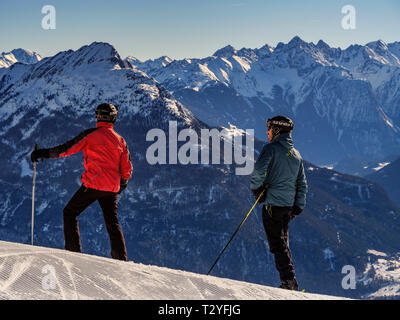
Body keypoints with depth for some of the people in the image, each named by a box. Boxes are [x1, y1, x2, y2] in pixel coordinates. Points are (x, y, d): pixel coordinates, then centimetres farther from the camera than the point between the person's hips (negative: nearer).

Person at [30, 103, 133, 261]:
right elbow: (127, 169, 12)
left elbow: (67, 148, -9)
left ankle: (73, 250, 0)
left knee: (69, 213, 10)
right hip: (112, 188, 4)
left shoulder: (91, 135, -5)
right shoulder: (120, 140, 8)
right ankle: (121, 258, 11)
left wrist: (43, 153, -1)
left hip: (93, 184, -4)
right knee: (112, 223, 16)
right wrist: (122, 184, 30)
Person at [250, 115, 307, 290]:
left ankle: (289, 281, -12)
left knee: (277, 245, -5)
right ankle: (289, 283, 16)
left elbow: (259, 170, -21)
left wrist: (255, 188, -5)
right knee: (283, 244, 16)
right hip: (289, 204, 7)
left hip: (272, 203, -7)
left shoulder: (271, 148, -8)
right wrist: (298, 207, 20)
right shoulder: (296, 154, 15)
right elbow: (302, 184, 17)